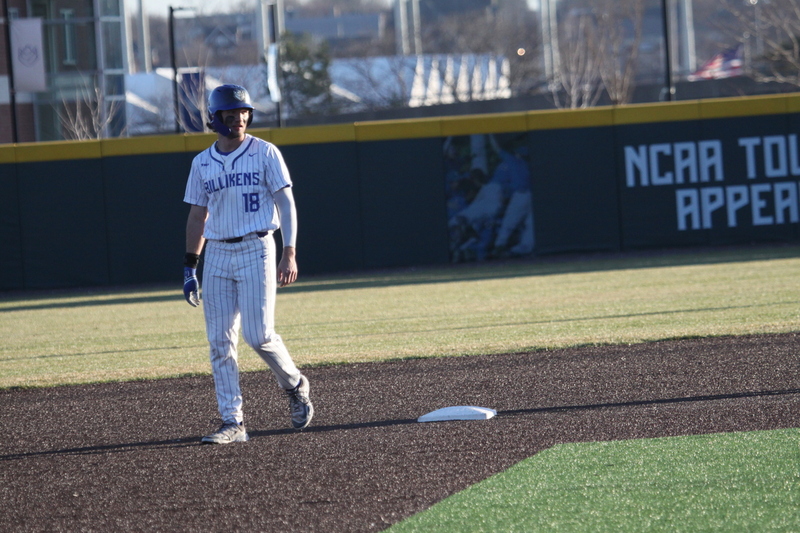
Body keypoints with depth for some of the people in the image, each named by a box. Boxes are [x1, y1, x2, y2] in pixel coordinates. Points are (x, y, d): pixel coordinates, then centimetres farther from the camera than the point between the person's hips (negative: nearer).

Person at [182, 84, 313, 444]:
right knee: (220, 341, -1)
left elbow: (286, 203, -4)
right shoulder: (202, 163, 10)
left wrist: (289, 254, -13)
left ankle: (295, 386, 17)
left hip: (256, 250, -4)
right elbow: (198, 216, 15)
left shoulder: (264, 153, -1)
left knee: (258, 335, -11)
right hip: (217, 254, 4)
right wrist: (190, 268, 10)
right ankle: (233, 423, 1)